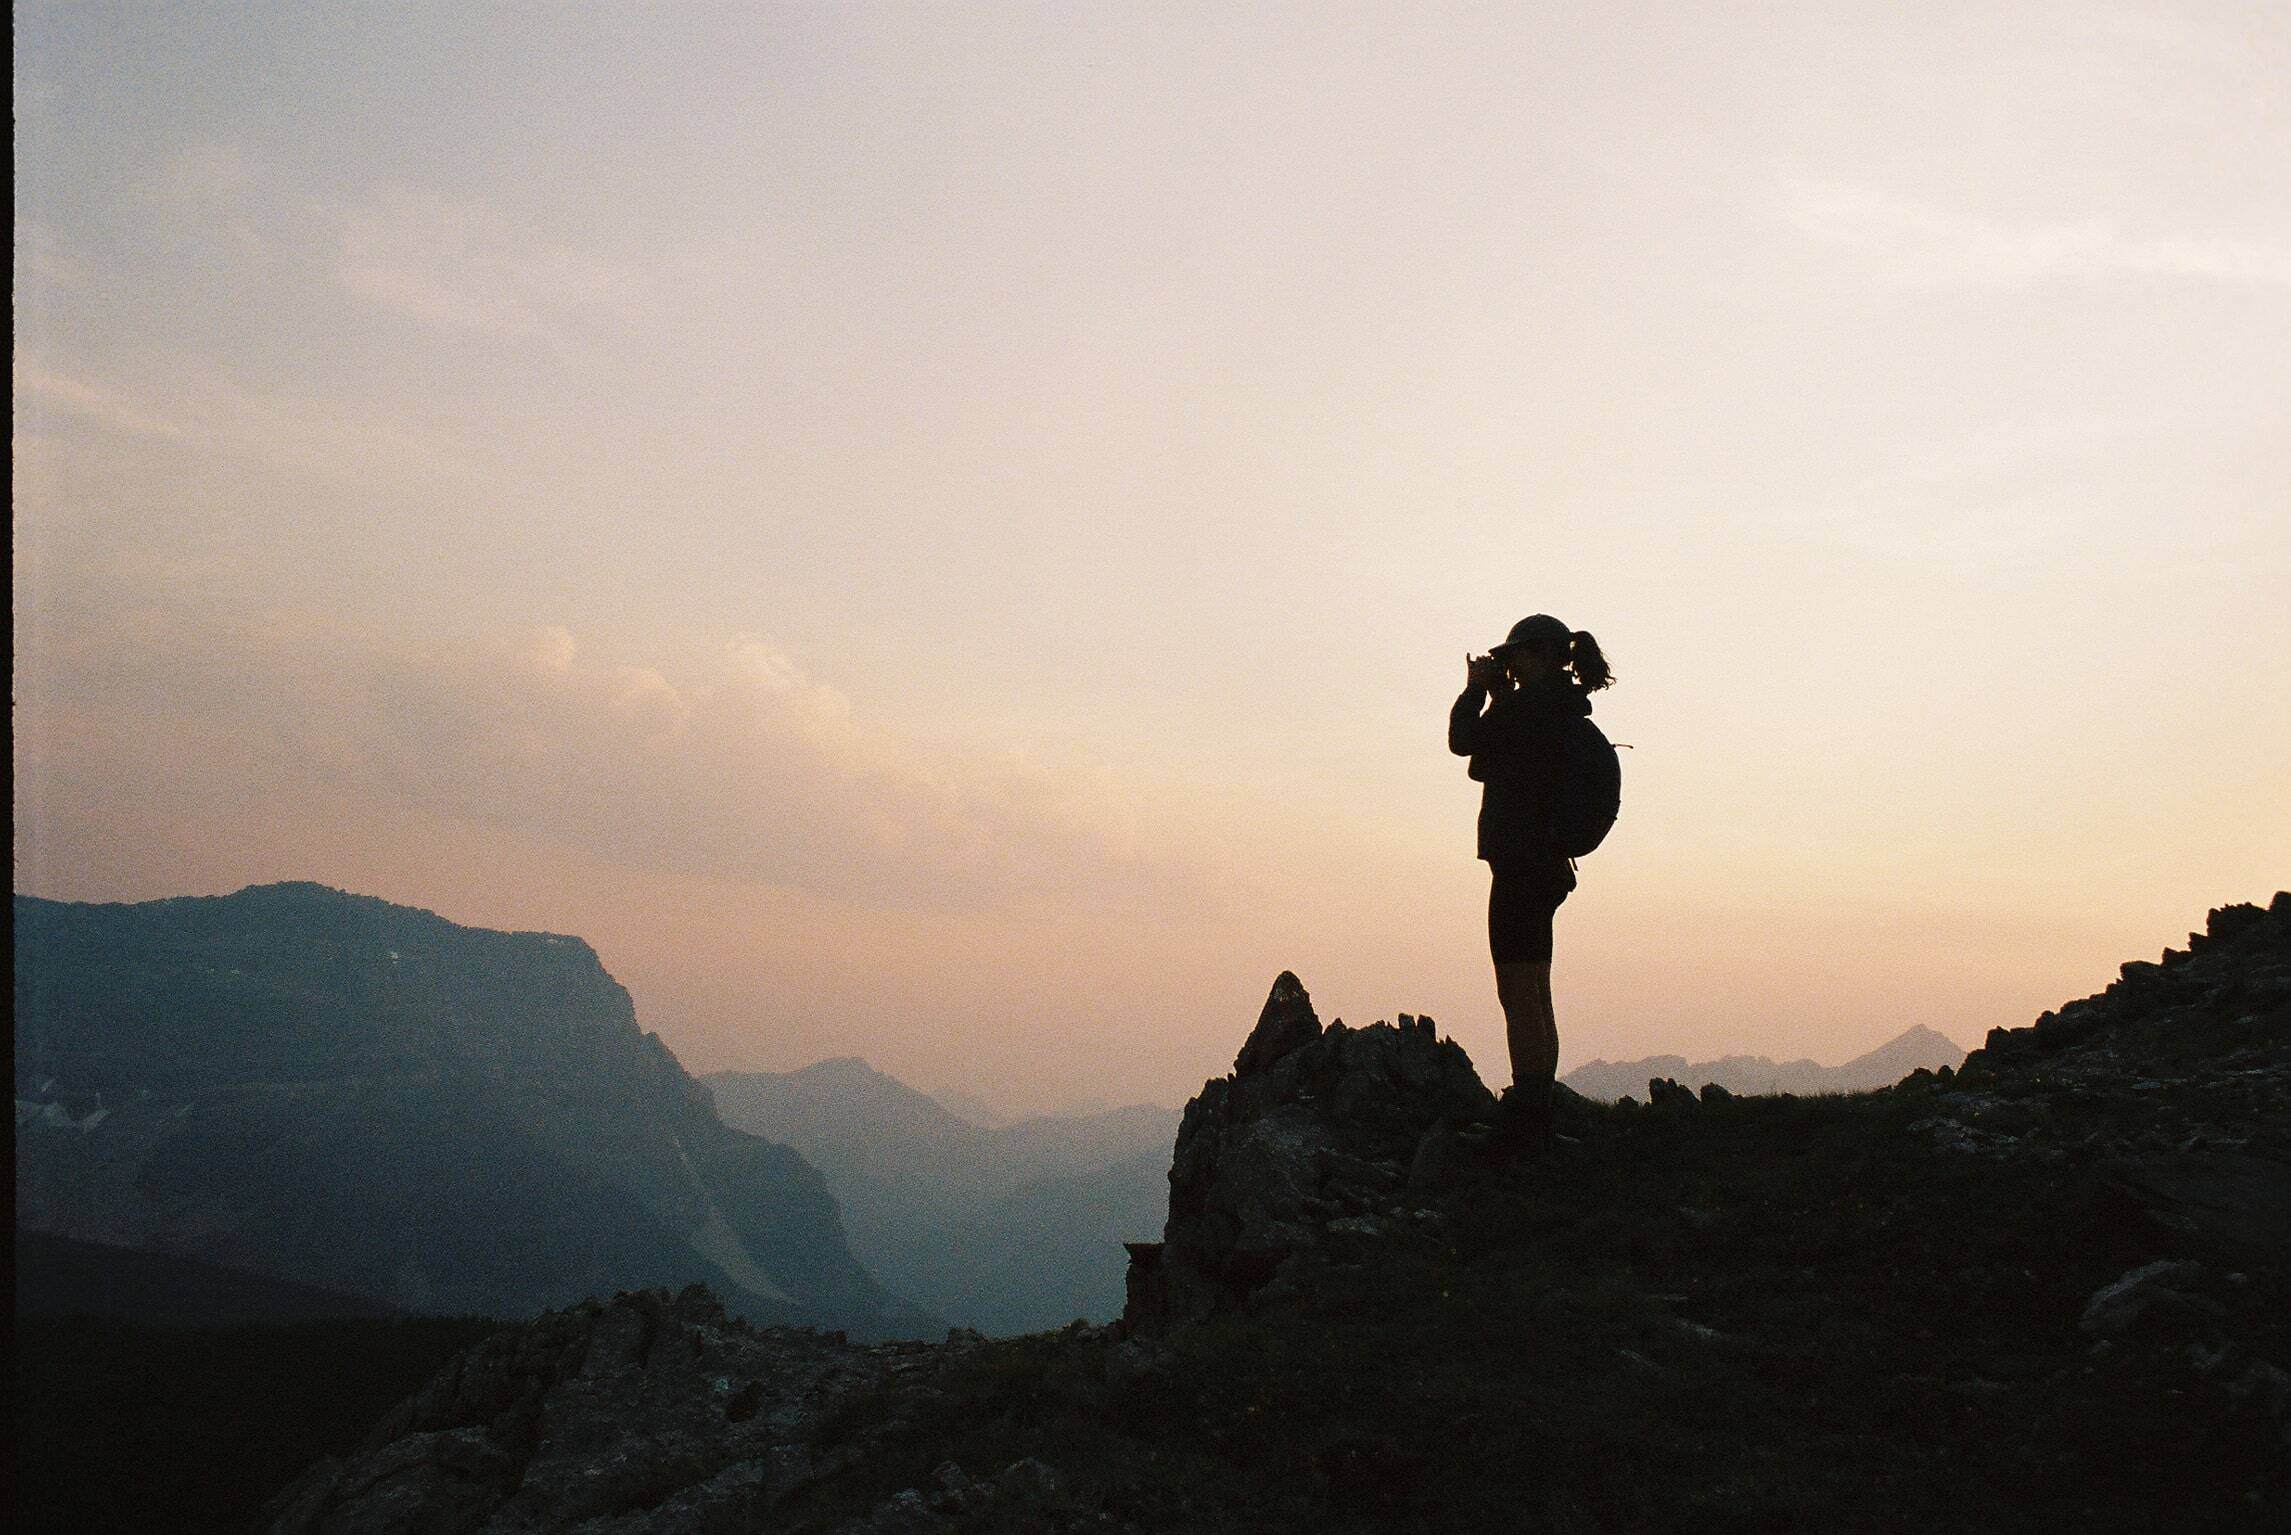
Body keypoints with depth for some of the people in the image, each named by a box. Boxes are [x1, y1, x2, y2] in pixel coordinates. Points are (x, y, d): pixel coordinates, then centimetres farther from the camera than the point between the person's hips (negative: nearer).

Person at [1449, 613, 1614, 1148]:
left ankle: (1524, 1121, -10)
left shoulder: (1533, 701, -12)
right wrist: (1498, 696, 16)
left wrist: (1476, 688, 7)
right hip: (1546, 863, 11)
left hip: (1522, 862, -11)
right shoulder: (1563, 708, 18)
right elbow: (1489, 762, 22)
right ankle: (1537, 1116, 19)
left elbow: (1464, 740, -8)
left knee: (1519, 994, -10)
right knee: (1535, 997, 13)